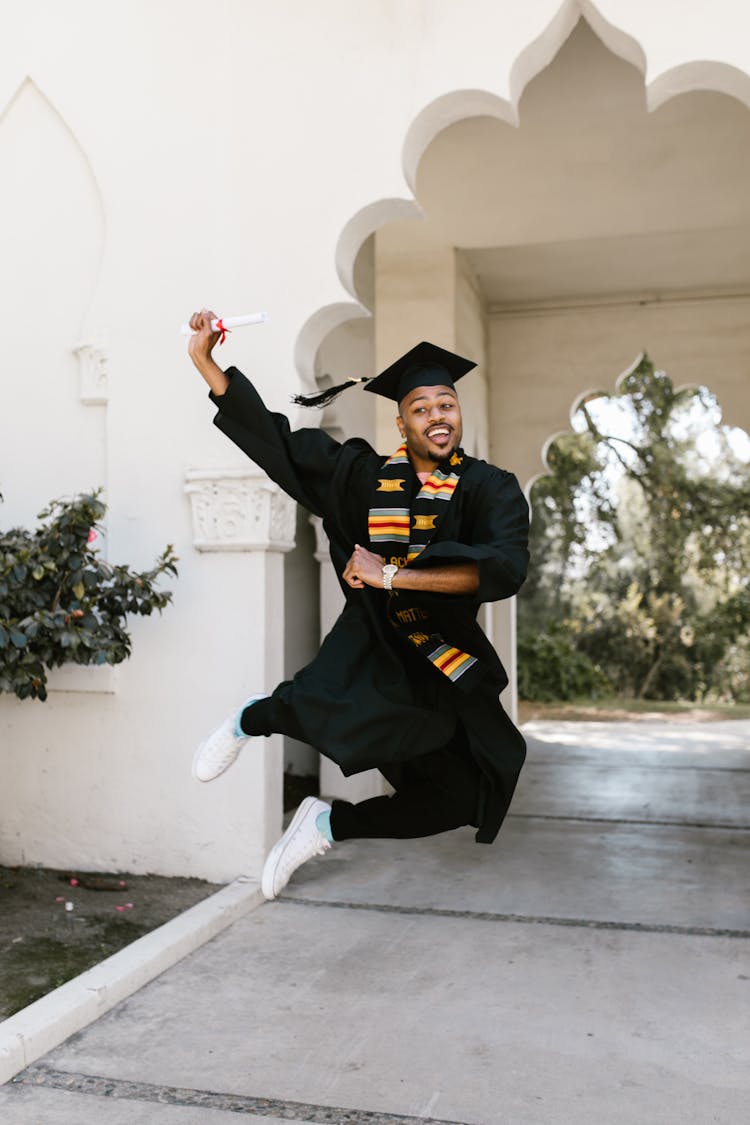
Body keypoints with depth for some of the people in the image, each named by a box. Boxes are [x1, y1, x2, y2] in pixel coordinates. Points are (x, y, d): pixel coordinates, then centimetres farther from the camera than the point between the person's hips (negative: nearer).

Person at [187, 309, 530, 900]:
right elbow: (271, 435, 4)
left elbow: (504, 569, -24)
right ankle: (252, 718, -4)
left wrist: (392, 574, -27)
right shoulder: (366, 475, 1)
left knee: (464, 795, -1)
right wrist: (204, 359, -1)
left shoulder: (491, 489, -5)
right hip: (376, 641, -2)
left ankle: (330, 824, 21)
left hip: (449, 655, 2)